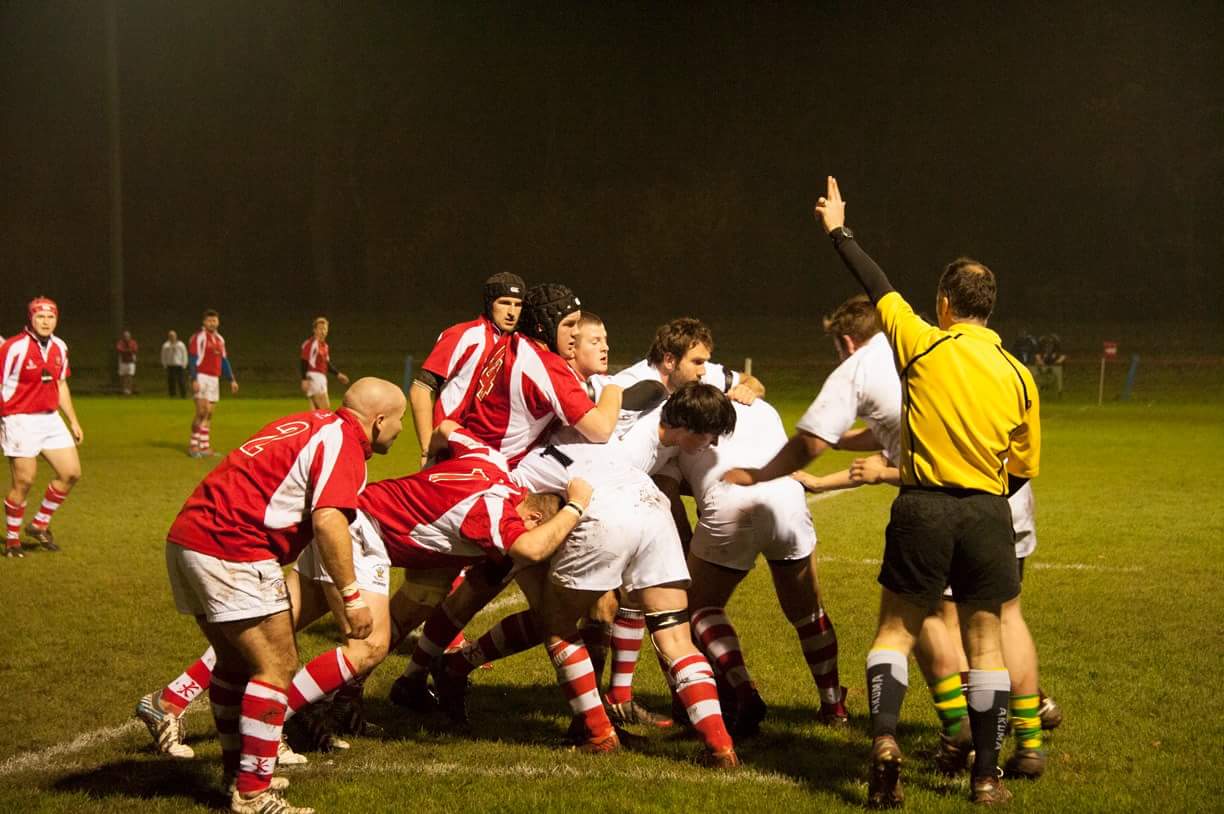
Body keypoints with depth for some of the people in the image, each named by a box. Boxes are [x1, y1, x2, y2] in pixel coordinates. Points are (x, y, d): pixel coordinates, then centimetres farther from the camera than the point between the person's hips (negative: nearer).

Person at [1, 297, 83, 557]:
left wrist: (73, 421, 19)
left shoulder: (59, 347, 8)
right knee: (24, 481, -6)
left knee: (71, 473, 4)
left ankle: (40, 525, 21)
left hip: (51, 419, 7)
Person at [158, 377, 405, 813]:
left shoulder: (312, 423, 19)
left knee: (237, 663, 21)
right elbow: (328, 521, -22)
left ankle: (239, 772, 33)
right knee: (278, 666, -5)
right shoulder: (342, 442, -9)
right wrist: (353, 597, -19)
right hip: (231, 552, -10)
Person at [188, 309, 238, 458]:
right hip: (201, 377, -7)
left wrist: (232, 380, 16)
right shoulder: (198, 337, -7)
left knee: (208, 414, 6)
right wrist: (194, 380, -20)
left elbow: (224, 361, 21)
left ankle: (205, 447, 8)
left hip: (214, 379, 7)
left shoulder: (219, 339, 15)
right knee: (202, 412, -14)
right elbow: (192, 360, -12)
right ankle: (194, 446, -7)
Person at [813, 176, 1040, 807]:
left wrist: (838, 232, 24)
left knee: (896, 629, 10)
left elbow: (878, 287, 10)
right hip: (988, 516, 2)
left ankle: (884, 735, -11)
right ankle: (987, 777, 12)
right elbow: (1025, 466, 9)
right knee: (984, 639, 10)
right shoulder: (1018, 376, 2)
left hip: (923, 509, -2)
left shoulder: (923, 346, -5)